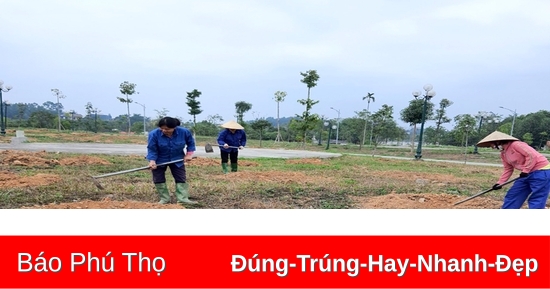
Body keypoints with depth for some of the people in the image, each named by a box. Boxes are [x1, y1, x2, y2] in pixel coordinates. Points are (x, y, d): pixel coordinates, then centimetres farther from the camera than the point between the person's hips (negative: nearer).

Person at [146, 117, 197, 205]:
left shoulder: (184, 132, -22)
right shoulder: (154, 134, -27)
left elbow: (191, 143, -2)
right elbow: (151, 149, -19)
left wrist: (189, 154, -10)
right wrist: (152, 161, -32)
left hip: (177, 160, 1)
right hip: (159, 160, -1)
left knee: (181, 178, -1)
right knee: (159, 180, 0)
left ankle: (182, 198, 5)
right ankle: (164, 199, 14)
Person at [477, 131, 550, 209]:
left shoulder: (515, 144, -18)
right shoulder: (503, 154, 11)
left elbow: (532, 155, -24)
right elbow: (508, 169, 15)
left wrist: (525, 170, -23)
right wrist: (500, 183, 6)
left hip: (541, 171, -10)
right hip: (527, 174, 10)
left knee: (536, 200, -8)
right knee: (512, 195, 12)